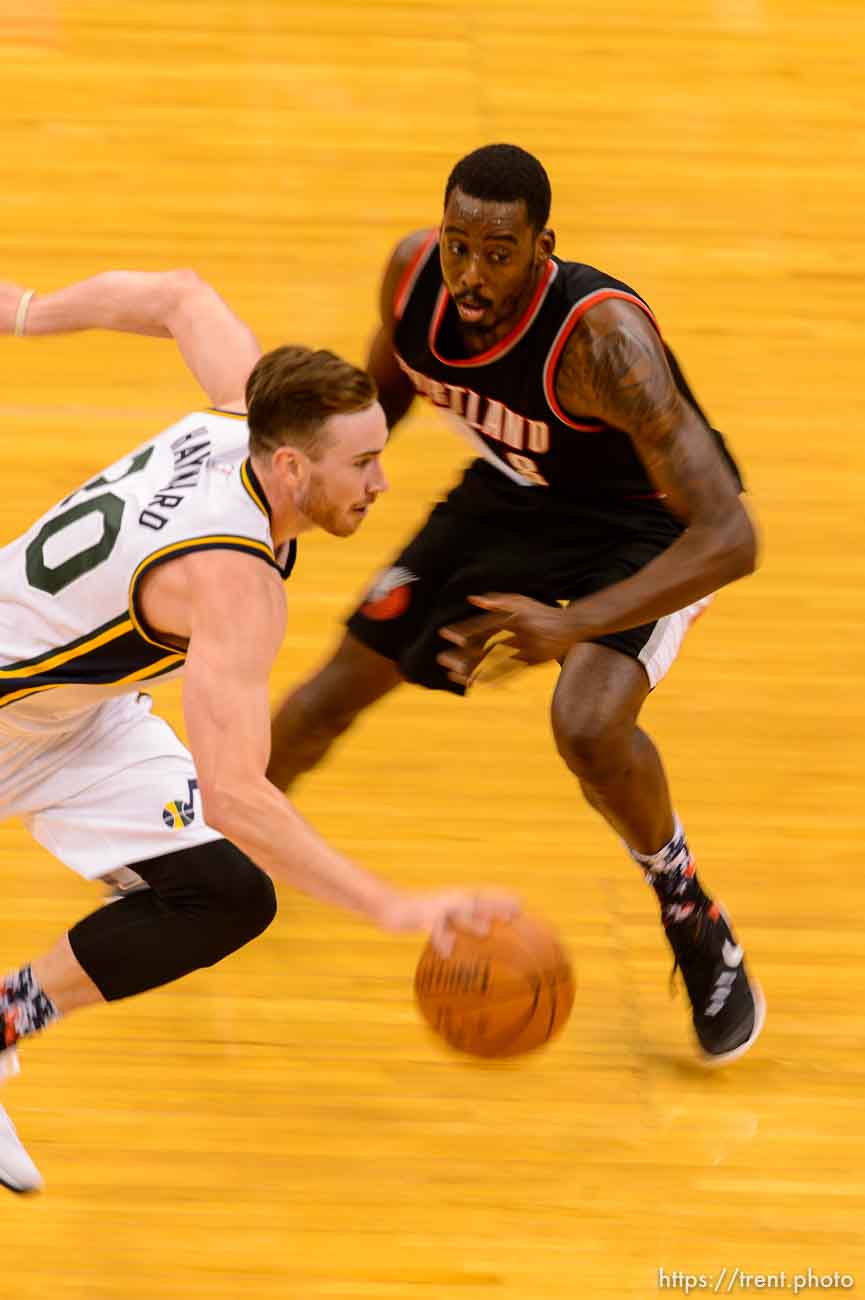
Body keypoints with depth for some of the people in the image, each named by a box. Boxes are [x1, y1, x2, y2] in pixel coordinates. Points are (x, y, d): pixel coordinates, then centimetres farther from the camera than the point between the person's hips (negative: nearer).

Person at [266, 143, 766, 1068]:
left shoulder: (605, 338, -41)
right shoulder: (413, 273, -22)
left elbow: (729, 538, -44)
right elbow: (387, 389, 5)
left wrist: (574, 625, -54)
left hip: (646, 524, -6)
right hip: (510, 497, 6)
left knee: (589, 726, -32)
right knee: (336, 691, 9)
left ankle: (695, 927, -4)